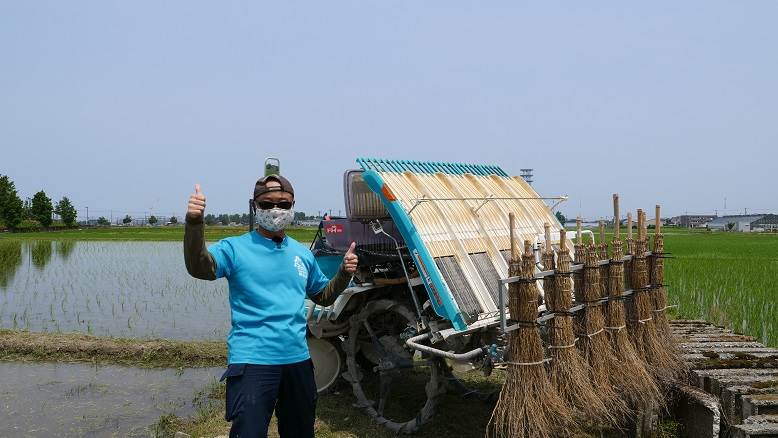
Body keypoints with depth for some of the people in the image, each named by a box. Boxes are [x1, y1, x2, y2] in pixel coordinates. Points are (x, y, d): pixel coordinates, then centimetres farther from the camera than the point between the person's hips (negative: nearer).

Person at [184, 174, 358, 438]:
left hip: (298, 359, 6)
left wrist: (344, 273, 1)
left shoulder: (303, 254, 9)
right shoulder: (236, 248, -6)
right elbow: (200, 268, -26)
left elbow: (323, 296, 20)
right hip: (252, 362, -5)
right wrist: (194, 223, -42)